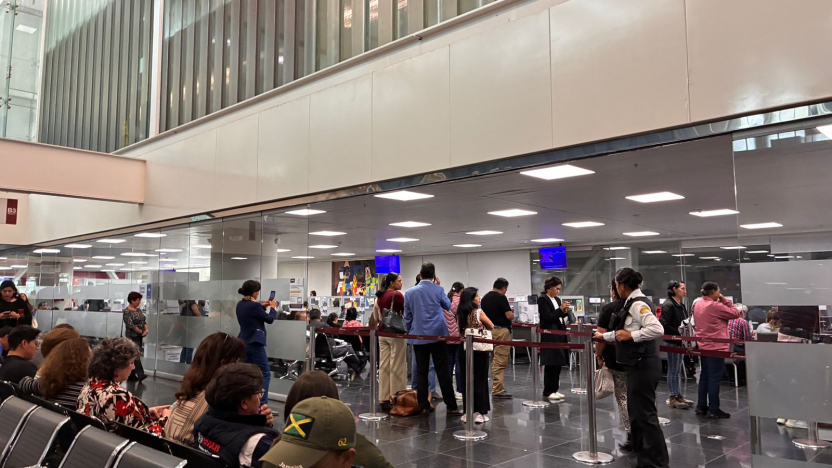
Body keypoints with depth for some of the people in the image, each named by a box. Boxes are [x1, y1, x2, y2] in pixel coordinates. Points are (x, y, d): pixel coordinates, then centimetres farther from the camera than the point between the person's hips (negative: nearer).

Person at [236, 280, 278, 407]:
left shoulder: (240, 304, 6)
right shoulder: (254, 305, -19)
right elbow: (270, 319, -8)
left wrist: (262, 306, 20)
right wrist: (273, 307, 8)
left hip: (243, 343, 9)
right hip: (255, 343, -9)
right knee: (265, 374, -3)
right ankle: (262, 404, -6)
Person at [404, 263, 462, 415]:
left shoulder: (409, 292, 1)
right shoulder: (438, 290, -4)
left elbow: (407, 317, 7)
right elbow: (448, 305, 15)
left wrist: (410, 333, 20)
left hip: (418, 337, 2)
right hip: (437, 335, -1)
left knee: (421, 373, 5)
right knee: (443, 372, 2)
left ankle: (423, 407, 7)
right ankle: (451, 406, 6)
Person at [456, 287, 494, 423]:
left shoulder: (460, 314, 2)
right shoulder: (479, 312, -12)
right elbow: (491, 326, 1)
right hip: (479, 350, -4)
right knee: (480, 381, 4)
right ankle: (480, 412, 7)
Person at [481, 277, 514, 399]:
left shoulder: (485, 298, 10)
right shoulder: (501, 298, -13)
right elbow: (509, 315, -16)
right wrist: (512, 313, 5)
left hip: (490, 330, 8)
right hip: (501, 331, -8)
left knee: (496, 362, 15)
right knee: (500, 362, -5)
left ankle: (497, 388, 19)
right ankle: (498, 390, -3)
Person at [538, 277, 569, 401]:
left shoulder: (557, 300, 14)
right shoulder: (542, 300, -10)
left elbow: (560, 317, 17)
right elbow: (548, 318, -17)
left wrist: (564, 311, -2)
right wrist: (560, 309, -18)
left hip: (559, 335, 8)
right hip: (549, 336, -8)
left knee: (558, 363, 9)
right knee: (551, 364, -5)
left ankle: (554, 389, 18)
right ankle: (548, 391, 4)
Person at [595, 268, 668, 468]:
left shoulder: (638, 304, -17)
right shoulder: (633, 303, 14)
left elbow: (657, 329, -30)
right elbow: (624, 332, 27)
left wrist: (631, 335, -23)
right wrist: (604, 336, 39)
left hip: (643, 365, -11)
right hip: (638, 365, 11)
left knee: (645, 414, -4)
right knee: (636, 412, 17)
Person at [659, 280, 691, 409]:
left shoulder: (681, 305, 12)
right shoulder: (668, 305, -16)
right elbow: (665, 325, -21)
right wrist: (679, 331, -22)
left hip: (680, 341, 9)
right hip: (672, 341, -9)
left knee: (678, 370, 15)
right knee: (673, 370, -1)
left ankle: (678, 395, 23)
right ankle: (673, 398, 7)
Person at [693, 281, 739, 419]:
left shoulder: (697, 305, 8)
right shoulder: (715, 306, -18)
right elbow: (735, 314, -10)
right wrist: (725, 300, -4)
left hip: (702, 346, 9)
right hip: (716, 346, -9)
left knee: (704, 376, 15)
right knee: (714, 378, -3)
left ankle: (701, 407, 20)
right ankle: (713, 410, 2)